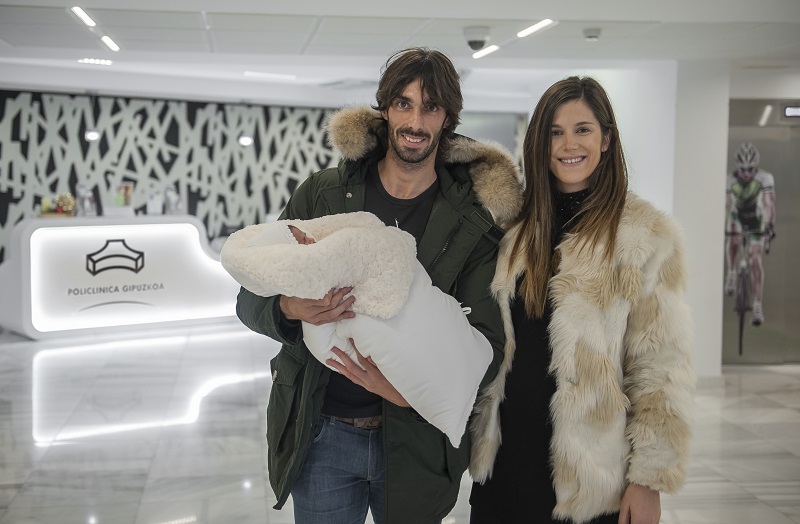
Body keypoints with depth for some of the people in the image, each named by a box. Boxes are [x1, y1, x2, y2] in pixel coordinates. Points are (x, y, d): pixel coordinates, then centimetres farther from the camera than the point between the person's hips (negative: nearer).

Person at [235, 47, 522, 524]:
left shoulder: (474, 219, -4)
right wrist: (291, 309, -24)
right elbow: (251, 299, 0)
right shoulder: (323, 193, -1)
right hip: (320, 434, 1)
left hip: (416, 442, 0)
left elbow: (487, 342, -8)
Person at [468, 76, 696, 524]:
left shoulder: (647, 234, -7)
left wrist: (649, 479, -10)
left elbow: (661, 366, -9)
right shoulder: (516, 227, 6)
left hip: (592, 478, -4)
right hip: (504, 464, 4)